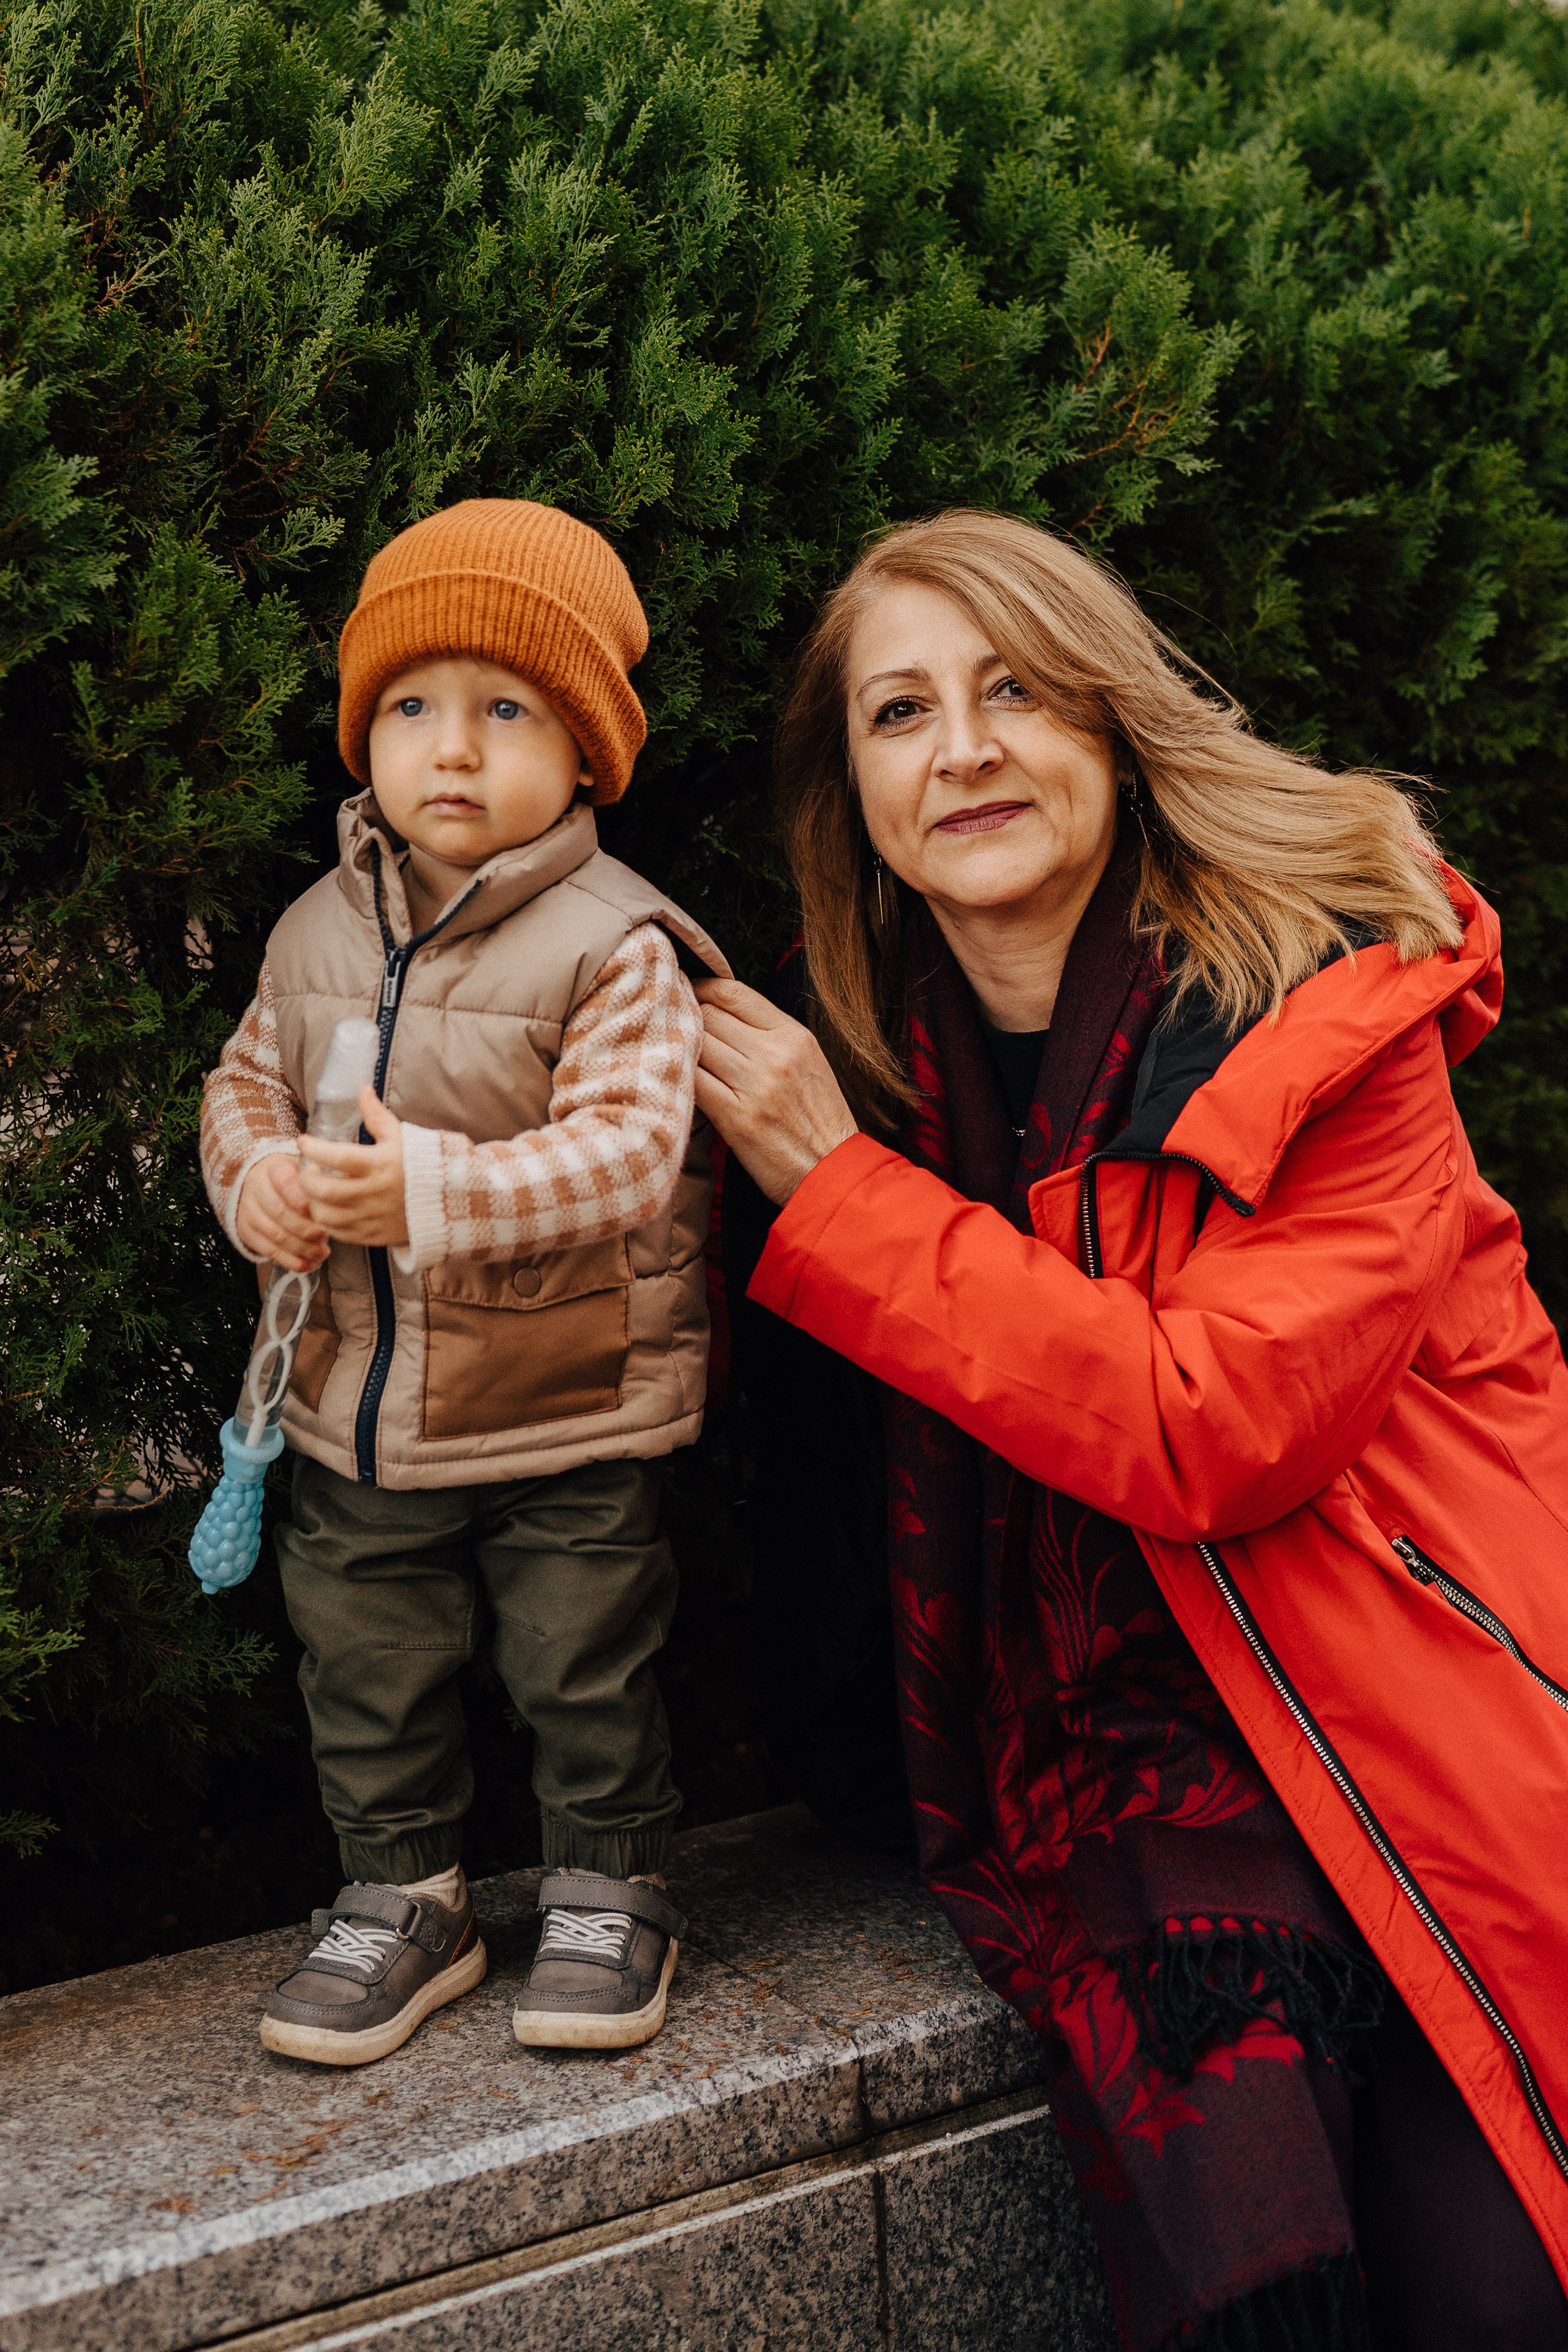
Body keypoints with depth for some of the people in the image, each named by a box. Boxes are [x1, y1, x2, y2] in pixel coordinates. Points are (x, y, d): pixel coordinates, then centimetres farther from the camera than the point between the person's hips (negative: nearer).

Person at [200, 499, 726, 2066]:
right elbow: (246, 1078, 13)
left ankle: (608, 1891, 33)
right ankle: (402, 1898, 35)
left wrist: (430, 1190, -39)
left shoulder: (614, 946, -16)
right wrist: (256, 1176, -11)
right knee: (367, 1680, 16)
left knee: (587, 1676, 11)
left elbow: (626, 1148, -26)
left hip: (569, 1419, -5)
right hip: (356, 1418, 5)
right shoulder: (320, 930, 2)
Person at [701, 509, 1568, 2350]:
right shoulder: (873, 1062, 4)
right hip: (1137, 1724, 2)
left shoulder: (1331, 1005, -7)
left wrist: (836, 1192, -14)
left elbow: (1213, 1425, -18)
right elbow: (796, 1396, 17)